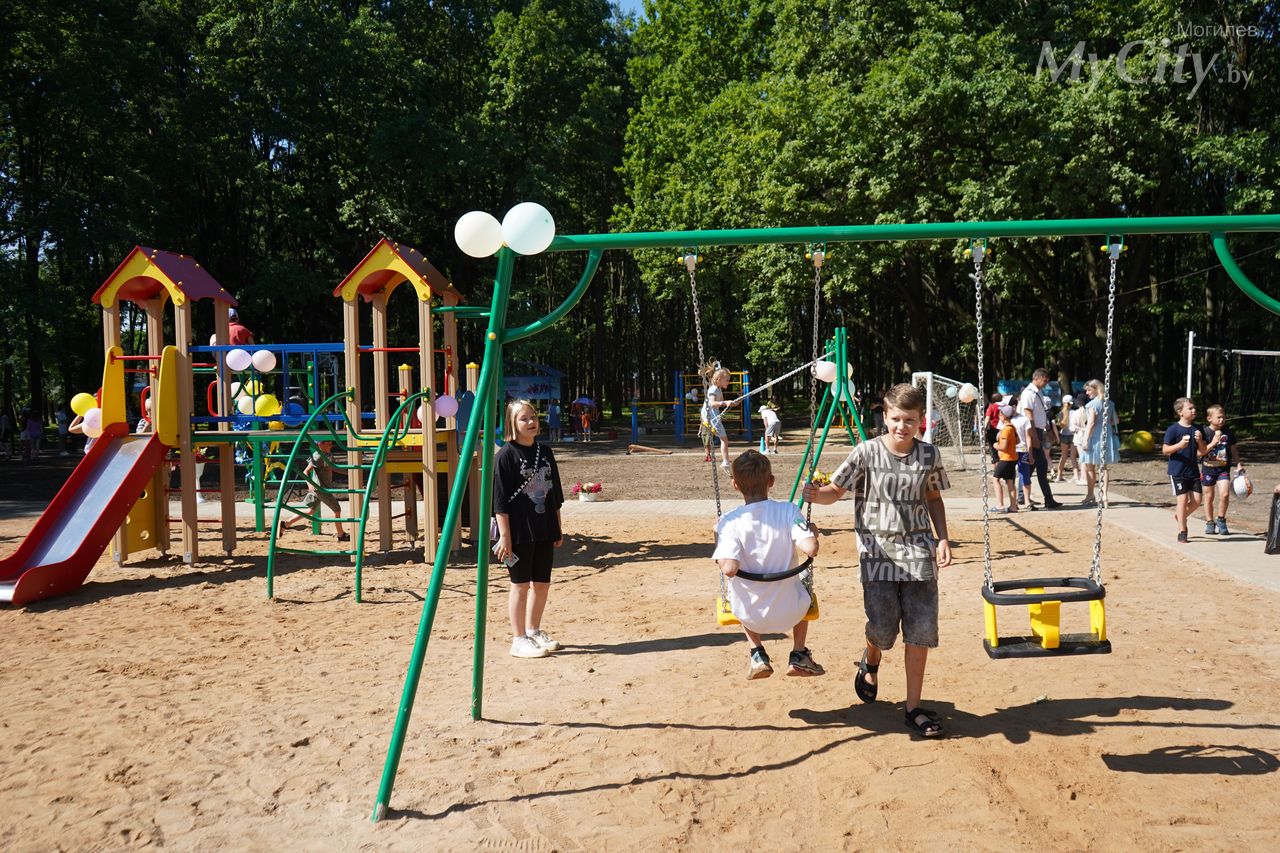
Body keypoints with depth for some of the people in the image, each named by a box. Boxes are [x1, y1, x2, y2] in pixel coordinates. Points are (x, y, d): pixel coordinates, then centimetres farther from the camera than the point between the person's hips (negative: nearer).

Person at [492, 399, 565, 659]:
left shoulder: (545, 452, 9)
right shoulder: (506, 455, -10)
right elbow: (500, 499, -12)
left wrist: (557, 527, 16)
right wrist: (504, 535, -15)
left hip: (544, 530, 6)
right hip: (519, 531, -6)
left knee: (542, 582, 12)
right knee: (521, 584, 1)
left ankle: (533, 631, 28)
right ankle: (518, 639, 11)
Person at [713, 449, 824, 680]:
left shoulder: (729, 522, -17)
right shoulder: (788, 511, -14)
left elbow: (729, 569, -27)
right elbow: (811, 549, -24)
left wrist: (720, 557, -6)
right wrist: (812, 531, -3)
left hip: (749, 615, -1)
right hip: (790, 612, 1)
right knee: (803, 586, 35)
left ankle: (757, 654, 25)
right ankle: (799, 655, 31)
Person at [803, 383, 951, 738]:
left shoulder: (930, 456, 1)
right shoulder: (866, 453, -7)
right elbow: (836, 490, -3)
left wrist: (942, 538, 5)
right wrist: (816, 494, -26)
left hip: (918, 552, 3)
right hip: (878, 551, -2)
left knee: (921, 630, -1)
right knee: (882, 629, -6)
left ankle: (914, 707, 14)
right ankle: (870, 662, 33)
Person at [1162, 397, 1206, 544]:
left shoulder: (1197, 429, 7)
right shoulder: (1173, 429, -8)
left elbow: (1203, 452, 9)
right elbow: (1165, 450, -9)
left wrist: (1200, 441, -11)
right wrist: (1180, 445, -24)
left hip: (1193, 470, 5)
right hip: (1177, 470, -5)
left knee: (1196, 500, 1)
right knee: (1183, 499, -5)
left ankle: (1179, 516, 29)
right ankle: (1182, 532, 4)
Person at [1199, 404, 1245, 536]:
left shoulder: (1228, 433, 2)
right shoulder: (1205, 432, -8)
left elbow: (1233, 450, 12)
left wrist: (1239, 464, 6)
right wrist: (1213, 442, -24)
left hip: (1223, 469, 2)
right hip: (1208, 468, -2)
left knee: (1224, 494, -14)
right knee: (1209, 497, 9)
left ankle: (1221, 520, 7)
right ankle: (1209, 522, 23)